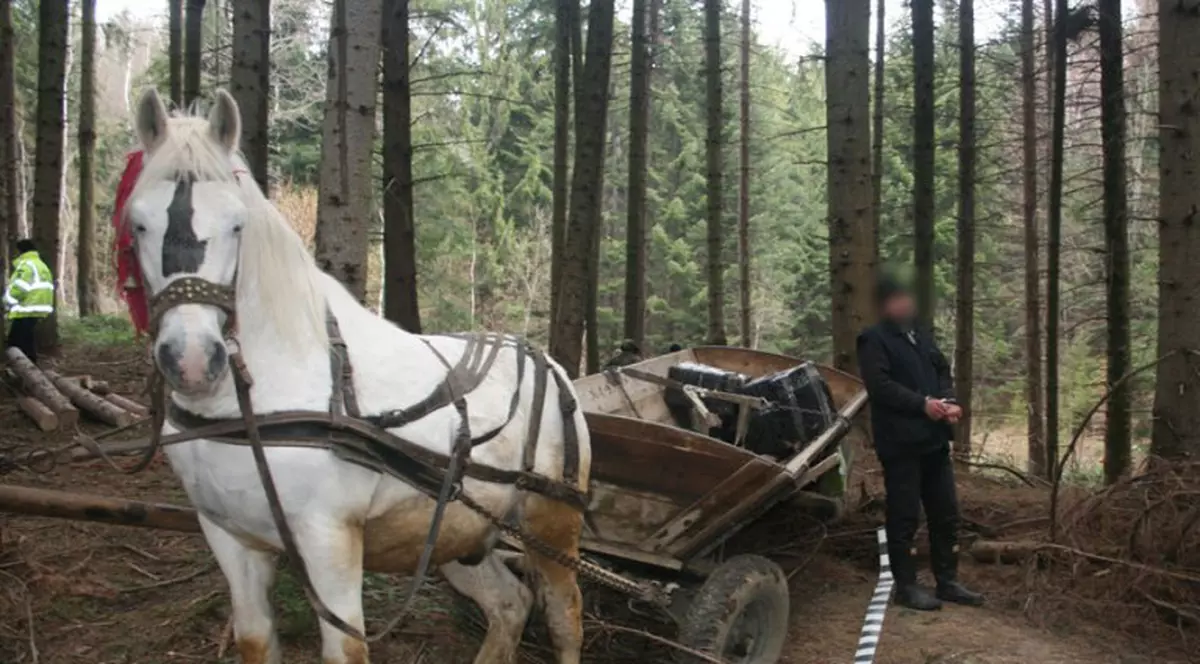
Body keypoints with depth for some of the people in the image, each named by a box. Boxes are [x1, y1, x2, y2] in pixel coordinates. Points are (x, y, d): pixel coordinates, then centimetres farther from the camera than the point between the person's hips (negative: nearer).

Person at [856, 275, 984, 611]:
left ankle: (947, 581, 21)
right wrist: (923, 404, -21)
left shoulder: (923, 337, 20)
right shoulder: (874, 340, -5)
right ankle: (906, 585, 7)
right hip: (900, 442, -8)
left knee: (946, 512, 11)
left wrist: (949, 402, -1)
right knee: (904, 516, -2)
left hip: (934, 438, 8)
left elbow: (943, 373, 20)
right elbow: (880, 385, -16)